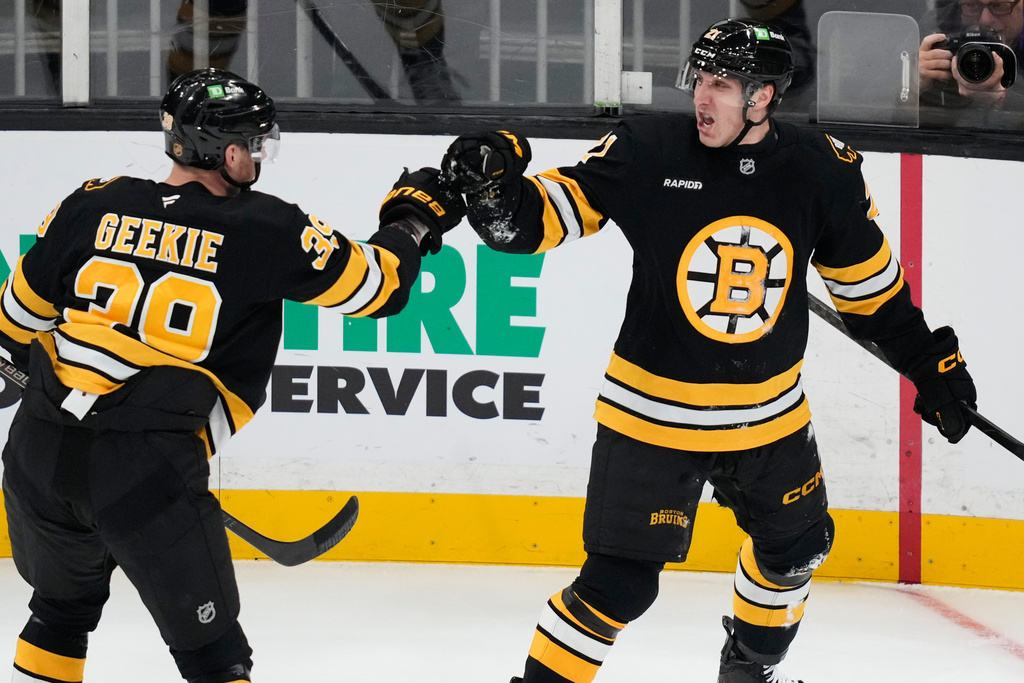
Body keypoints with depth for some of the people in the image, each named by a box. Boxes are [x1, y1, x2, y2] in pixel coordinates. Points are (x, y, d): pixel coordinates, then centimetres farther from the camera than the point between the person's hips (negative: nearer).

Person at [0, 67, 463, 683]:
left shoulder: (92, 206, 7)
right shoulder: (264, 231, -3)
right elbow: (377, 285, 5)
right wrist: (412, 218, 24)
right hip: (150, 472, -5)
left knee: (63, 611, 29)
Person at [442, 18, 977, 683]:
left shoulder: (824, 172, -7)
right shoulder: (647, 151, -15)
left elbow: (868, 280, 8)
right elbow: (544, 216, -14)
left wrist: (929, 362, 13)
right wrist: (495, 185, -35)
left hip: (770, 416, 4)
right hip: (651, 415, -4)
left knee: (796, 547, 23)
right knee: (618, 584, -11)